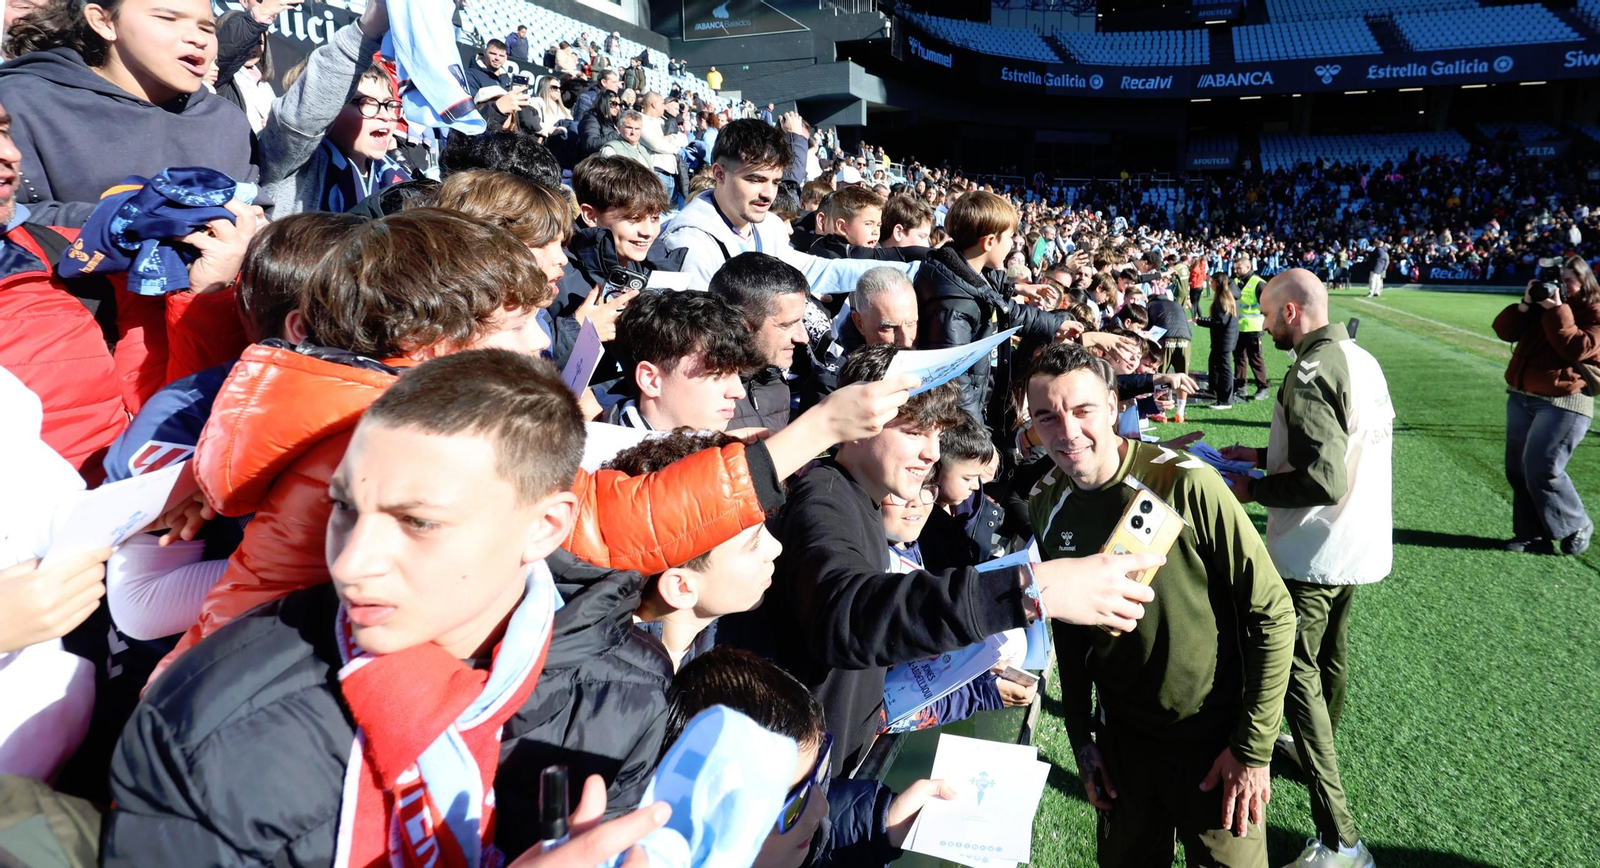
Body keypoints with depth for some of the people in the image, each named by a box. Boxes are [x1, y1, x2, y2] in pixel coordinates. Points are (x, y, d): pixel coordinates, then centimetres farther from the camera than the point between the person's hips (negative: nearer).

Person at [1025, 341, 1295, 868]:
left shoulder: (1186, 485, -23)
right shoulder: (1046, 505, -7)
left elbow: (1272, 615, -17)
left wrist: (1254, 749, -14)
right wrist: (1080, 737, 6)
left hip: (1214, 740, -4)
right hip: (1122, 740, 4)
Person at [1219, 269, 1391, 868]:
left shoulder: (1310, 374, -22)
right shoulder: (1360, 359, 8)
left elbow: (1322, 481, -27)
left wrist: (1252, 489, -14)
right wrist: (1264, 455, 14)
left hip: (1314, 553, -9)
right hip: (1358, 542, 9)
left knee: (1295, 672, -4)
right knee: (1329, 654, 26)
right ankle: (1320, 747, 49)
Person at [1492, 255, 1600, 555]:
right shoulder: (1543, 303, 13)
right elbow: (1504, 331, 5)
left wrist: (1557, 311, -20)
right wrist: (1525, 304, -9)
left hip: (1562, 403, -7)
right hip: (1521, 398, 7)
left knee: (1541, 470, -12)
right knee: (1517, 470, 6)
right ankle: (1533, 535, 15)